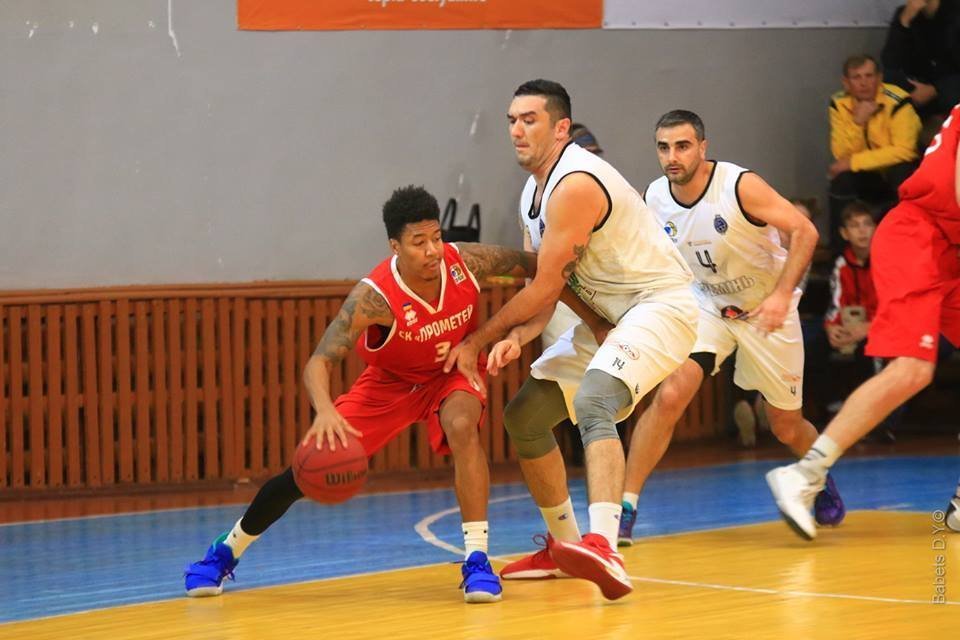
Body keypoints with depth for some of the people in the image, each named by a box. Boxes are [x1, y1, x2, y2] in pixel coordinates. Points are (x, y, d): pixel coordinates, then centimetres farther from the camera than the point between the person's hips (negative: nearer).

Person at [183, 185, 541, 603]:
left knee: (461, 425, -33)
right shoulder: (374, 296, -36)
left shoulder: (466, 263, -28)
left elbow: (532, 265, -9)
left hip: (451, 372, 1)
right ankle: (225, 553, 21)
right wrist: (325, 410, -57)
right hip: (390, 381, -1)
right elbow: (319, 362, -39)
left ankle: (477, 561, -26)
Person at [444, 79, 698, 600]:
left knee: (591, 403, -34)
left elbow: (546, 287, -20)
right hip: (608, 317, 11)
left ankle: (603, 548, -50)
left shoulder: (575, 185, -22)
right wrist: (517, 338, -13)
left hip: (661, 305, -11)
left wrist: (480, 339, -10)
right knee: (524, 417, 9)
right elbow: (546, 289, 8)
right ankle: (563, 547, 24)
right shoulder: (533, 193, 10)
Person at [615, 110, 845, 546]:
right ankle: (625, 510, -18)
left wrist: (782, 294, -34)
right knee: (670, 396, -22)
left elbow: (804, 231, -26)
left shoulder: (740, 186, -26)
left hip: (768, 309, -2)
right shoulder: (654, 199, -12)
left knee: (787, 427, 10)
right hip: (707, 304, 2)